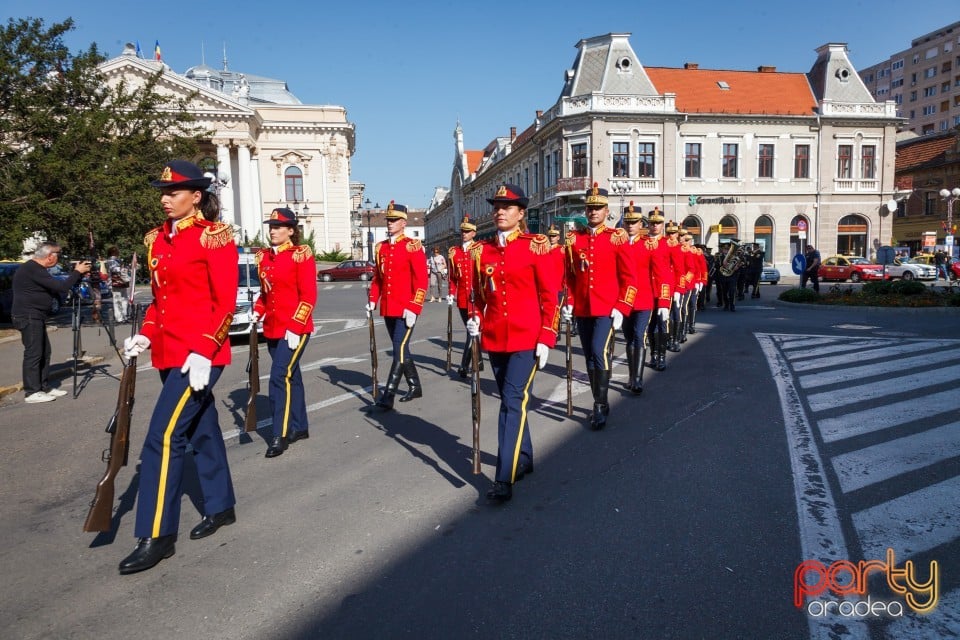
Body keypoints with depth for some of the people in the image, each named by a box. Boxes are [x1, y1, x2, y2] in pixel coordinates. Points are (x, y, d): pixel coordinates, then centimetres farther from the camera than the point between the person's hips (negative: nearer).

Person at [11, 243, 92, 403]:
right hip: (28, 317, -10)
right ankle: (31, 393, -4)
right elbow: (60, 288, -22)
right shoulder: (33, 269, -17)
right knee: (33, 353, -8)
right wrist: (77, 272, -11)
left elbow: (55, 290, 17)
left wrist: (78, 274, 9)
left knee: (44, 352, 12)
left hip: (35, 317, 10)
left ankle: (44, 388, 18)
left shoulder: (35, 268, 15)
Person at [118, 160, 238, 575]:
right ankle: (221, 507, 32)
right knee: (202, 429, 17)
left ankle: (156, 537, 2)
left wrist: (203, 350, -21)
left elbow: (226, 302, -14)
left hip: (200, 353, -8)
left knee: (163, 437, -9)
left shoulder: (214, 237, -10)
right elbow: (159, 296, 19)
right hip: (169, 351, 8)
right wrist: (146, 335, 5)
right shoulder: (159, 238, 12)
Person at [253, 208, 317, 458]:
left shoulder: (301, 255, -9)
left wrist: (295, 327, -18)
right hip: (272, 328, 7)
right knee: (291, 376, 15)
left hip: (295, 329, -7)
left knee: (280, 376, -12)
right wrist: (257, 313, 2)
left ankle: (280, 435, -5)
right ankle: (300, 427, 27)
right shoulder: (264, 257, 10)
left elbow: (309, 296, -13)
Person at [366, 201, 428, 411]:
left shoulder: (413, 246, -7)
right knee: (401, 349, 15)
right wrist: (372, 300, 6)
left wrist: (413, 308, -17)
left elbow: (421, 281, -11)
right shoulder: (381, 247, 11)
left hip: (406, 309, -7)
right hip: (388, 308, 7)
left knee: (399, 350, -7)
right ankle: (415, 386, 31)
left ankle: (387, 397, -5)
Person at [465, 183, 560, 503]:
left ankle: (504, 480, -4)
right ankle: (524, 459, 35)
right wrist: (475, 318, -1)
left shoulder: (536, 246, -6)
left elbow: (550, 295, -6)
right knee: (511, 401, 16)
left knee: (513, 403, -9)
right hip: (494, 338, 5)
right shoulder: (482, 250, 7)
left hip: (526, 338, -5)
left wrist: (546, 339, -11)